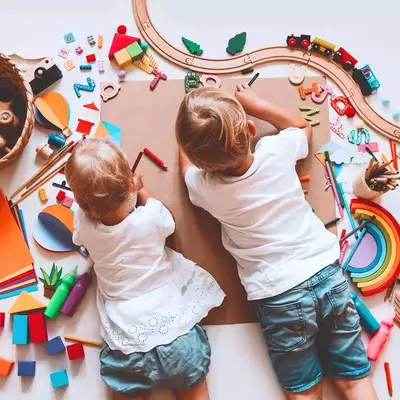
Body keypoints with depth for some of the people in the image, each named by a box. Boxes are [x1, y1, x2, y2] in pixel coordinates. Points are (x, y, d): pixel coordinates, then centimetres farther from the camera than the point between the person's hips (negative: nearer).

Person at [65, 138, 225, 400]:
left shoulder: (84, 224, -9)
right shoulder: (151, 215, -15)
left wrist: (94, 199, 16)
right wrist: (142, 192, 20)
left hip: (127, 339, 2)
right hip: (172, 325, -1)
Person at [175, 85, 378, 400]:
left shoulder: (205, 188, -10)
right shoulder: (277, 149, -7)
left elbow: (188, 164, 16)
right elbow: (302, 126, 19)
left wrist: (192, 128, 25)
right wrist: (256, 104, 21)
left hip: (279, 296, -2)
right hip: (327, 272, 3)